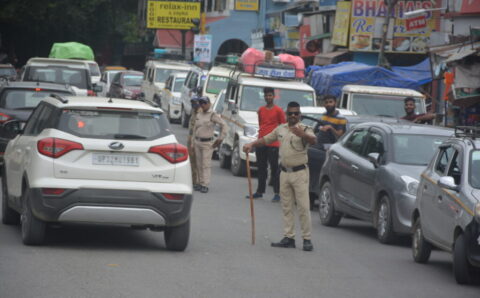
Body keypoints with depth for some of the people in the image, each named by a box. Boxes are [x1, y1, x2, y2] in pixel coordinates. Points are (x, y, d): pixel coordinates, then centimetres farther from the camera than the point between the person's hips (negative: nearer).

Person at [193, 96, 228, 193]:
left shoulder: (213, 115, -8)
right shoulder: (198, 114, 10)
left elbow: (223, 125, -8)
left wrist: (220, 139, -7)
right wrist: (194, 139, 16)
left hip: (207, 143, -6)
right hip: (197, 142, 6)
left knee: (206, 164, -9)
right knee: (199, 164, 8)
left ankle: (205, 185, -11)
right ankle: (200, 183, 15)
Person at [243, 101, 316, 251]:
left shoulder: (304, 129, -8)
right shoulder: (281, 129, 11)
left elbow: (313, 140, -29)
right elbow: (265, 139, 21)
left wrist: (302, 135, -49)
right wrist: (251, 145, 5)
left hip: (300, 172, -6)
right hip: (285, 172, 6)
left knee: (303, 207, -7)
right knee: (286, 207, 9)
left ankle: (307, 239, -5)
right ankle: (289, 238, 14)